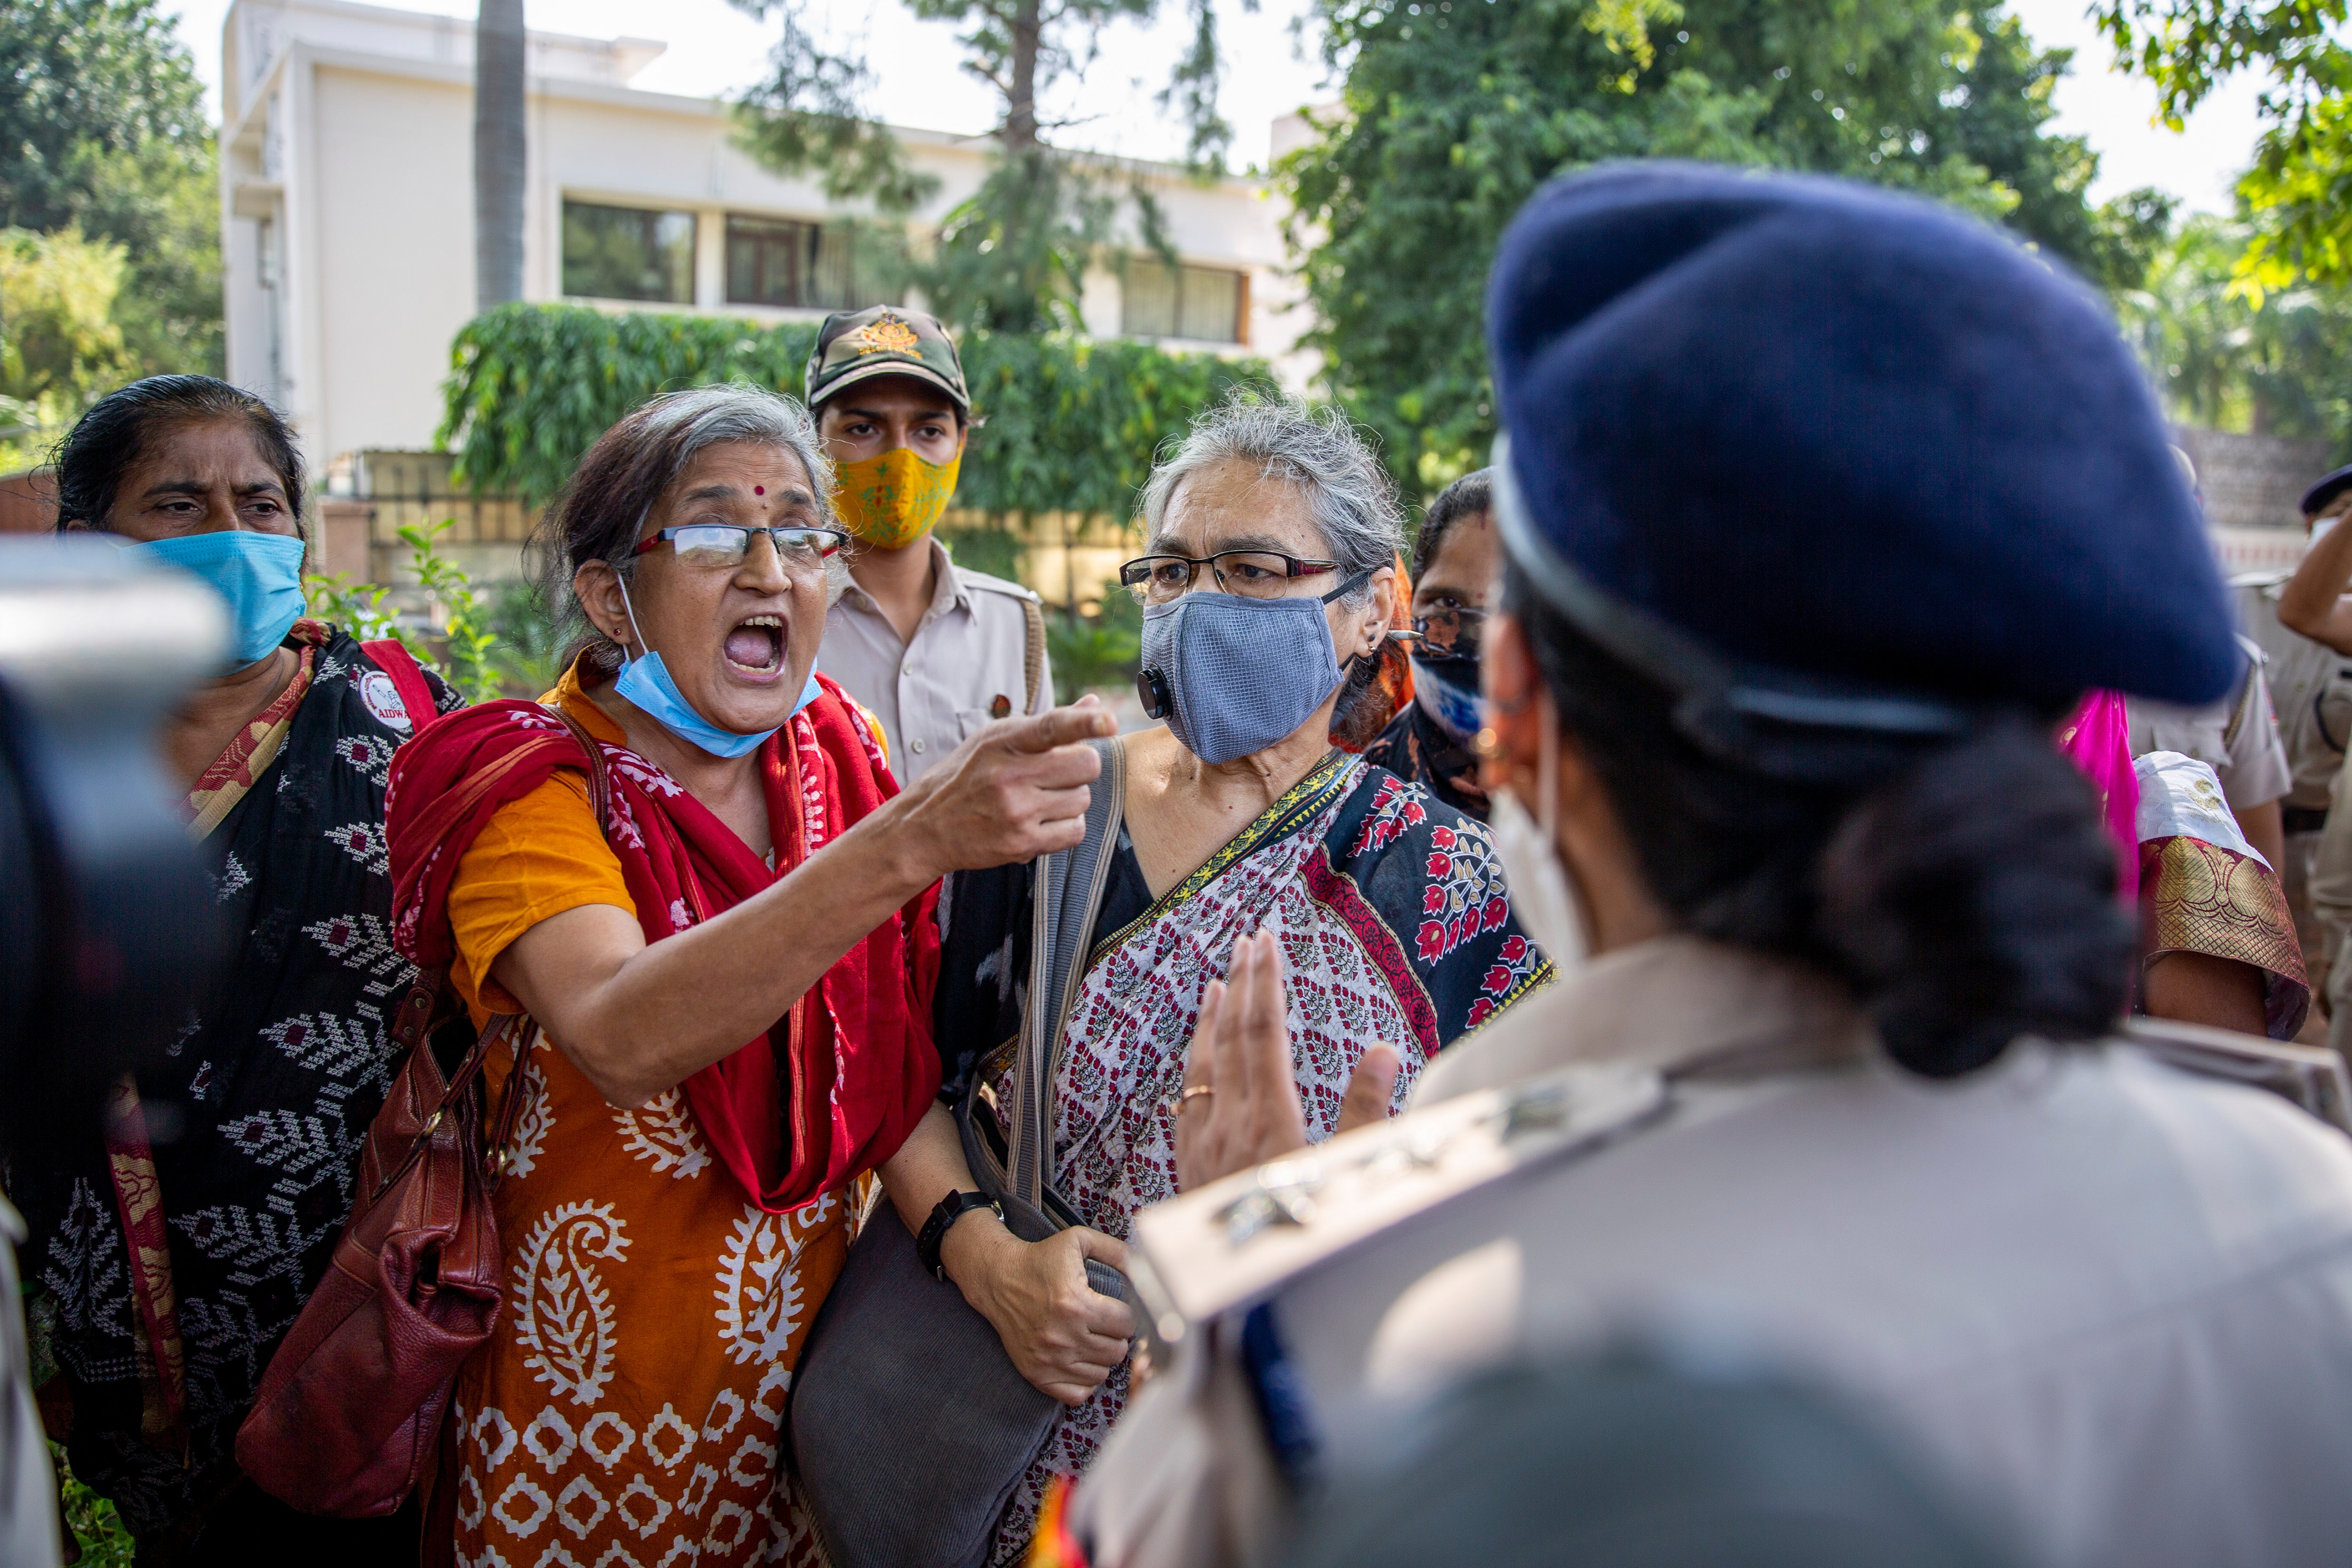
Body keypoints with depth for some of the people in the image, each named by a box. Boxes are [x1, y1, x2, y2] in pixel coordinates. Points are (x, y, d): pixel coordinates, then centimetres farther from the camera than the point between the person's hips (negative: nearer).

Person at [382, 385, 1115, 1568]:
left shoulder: (835, 757, -2)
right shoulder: (533, 797, -17)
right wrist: (909, 842, -48)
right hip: (599, 1404, -4)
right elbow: (618, 1040, -38)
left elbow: (901, 1059, 0)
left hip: (814, 1369, 4)